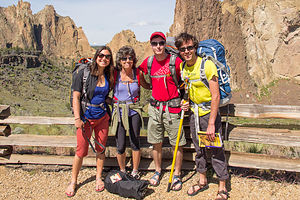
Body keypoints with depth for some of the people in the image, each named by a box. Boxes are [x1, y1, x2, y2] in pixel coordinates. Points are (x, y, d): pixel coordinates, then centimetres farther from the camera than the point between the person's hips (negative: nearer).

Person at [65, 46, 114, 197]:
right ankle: (73, 182, 19)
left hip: (102, 117, 4)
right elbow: (76, 96, -11)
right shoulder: (84, 72, -11)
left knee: (101, 148, 11)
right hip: (86, 117, -4)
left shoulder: (109, 76, 3)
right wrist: (77, 118, -16)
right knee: (81, 151, 1)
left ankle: (98, 178, 30)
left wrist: (109, 113, 7)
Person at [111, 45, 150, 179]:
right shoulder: (115, 74, -5)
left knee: (135, 143, 6)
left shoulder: (137, 73, -2)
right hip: (119, 111, 0)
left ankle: (135, 171, 25)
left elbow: (146, 85, 15)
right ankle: (122, 171, 26)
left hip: (134, 111, 1)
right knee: (120, 146, 3)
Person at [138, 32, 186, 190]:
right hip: (155, 107, 4)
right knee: (156, 143, 12)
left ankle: (177, 175, 19)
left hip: (172, 107, -4)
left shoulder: (175, 61, -9)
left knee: (177, 144, 3)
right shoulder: (148, 62, 4)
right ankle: (158, 171, 30)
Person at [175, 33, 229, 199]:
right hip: (194, 112, 7)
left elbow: (215, 96, -20)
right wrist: (187, 102, 0)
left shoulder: (207, 65, -18)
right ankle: (203, 181, 34)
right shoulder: (182, 67, 3)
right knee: (199, 148, 17)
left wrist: (211, 123, -24)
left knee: (216, 150, -2)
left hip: (209, 112, -6)